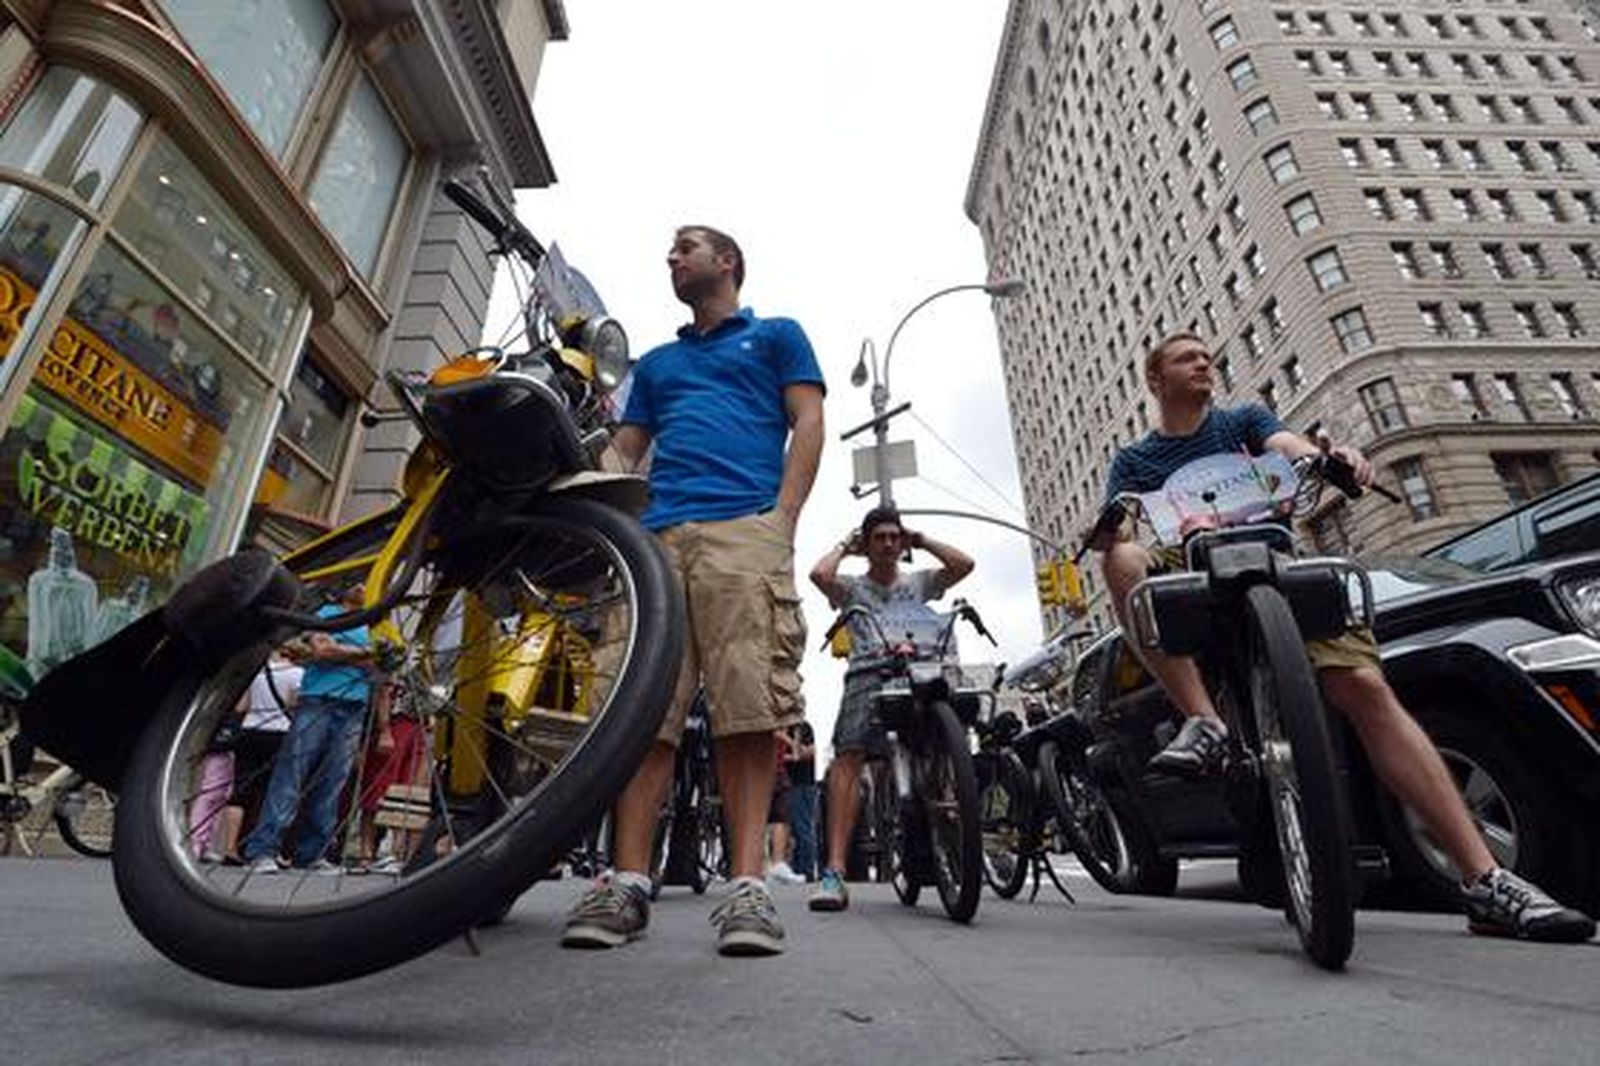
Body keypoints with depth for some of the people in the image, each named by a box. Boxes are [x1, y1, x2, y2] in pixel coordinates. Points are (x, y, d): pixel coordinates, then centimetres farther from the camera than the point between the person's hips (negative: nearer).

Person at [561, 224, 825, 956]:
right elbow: (625, 448, 28)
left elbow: (808, 423, 9)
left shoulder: (776, 335, 24)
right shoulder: (655, 362, 36)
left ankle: (747, 884, -13)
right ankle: (628, 880, -4)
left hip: (744, 531, -4)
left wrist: (782, 520, -7)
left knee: (749, 709, -14)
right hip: (655, 537, 4)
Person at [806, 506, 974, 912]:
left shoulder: (918, 582, 30)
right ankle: (834, 871, -26)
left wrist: (920, 540, 24)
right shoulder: (852, 586, 25)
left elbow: (964, 564, 15)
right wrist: (844, 546, 21)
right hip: (869, 673, -2)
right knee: (848, 757, -21)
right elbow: (819, 574, 3)